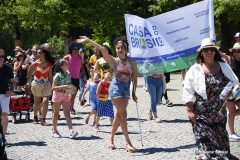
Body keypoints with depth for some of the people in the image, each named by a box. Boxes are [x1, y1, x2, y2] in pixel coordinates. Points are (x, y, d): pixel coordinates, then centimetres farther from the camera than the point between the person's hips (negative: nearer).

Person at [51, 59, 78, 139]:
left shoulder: (68, 74, 5)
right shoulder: (57, 75, -15)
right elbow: (53, 87, -17)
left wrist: (70, 88, 1)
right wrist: (63, 86, -28)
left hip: (66, 95, 5)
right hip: (58, 94, -5)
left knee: (67, 113, -4)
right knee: (56, 113, 7)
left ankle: (71, 131, -14)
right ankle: (54, 131, 18)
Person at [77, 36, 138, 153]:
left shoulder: (132, 62, -1)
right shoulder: (114, 61, -7)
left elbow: (135, 78, 7)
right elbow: (103, 50, -20)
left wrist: (134, 93, 5)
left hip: (126, 89, 4)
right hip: (116, 88, -4)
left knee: (118, 115, 10)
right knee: (123, 114, -11)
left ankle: (111, 139, 26)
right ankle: (128, 142, -10)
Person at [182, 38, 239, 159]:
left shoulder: (224, 66, 7)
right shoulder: (194, 70, -4)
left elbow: (234, 83, 12)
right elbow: (188, 92, -6)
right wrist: (190, 111, -11)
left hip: (219, 112, 4)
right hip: (201, 113, -4)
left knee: (220, 139, 10)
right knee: (204, 140, -8)